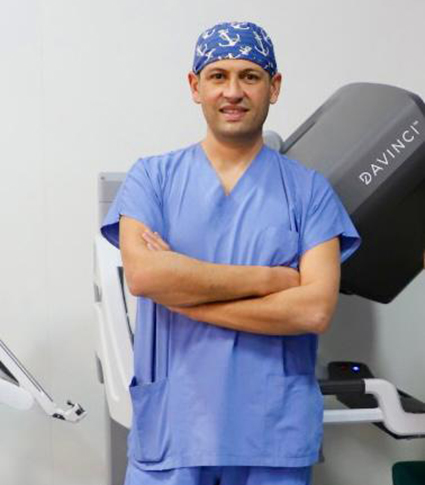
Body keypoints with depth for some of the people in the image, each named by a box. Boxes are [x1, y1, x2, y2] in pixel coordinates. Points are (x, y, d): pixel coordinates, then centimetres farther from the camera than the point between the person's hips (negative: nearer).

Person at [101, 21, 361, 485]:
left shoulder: (308, 190, 1)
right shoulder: (152, 177, 3)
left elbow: (315, 310, -11)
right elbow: (142, 274, -13)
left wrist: (181, 291, -12)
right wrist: (269, 278, -12)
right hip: (169, 430, 0)